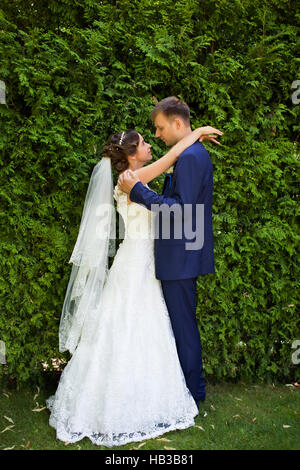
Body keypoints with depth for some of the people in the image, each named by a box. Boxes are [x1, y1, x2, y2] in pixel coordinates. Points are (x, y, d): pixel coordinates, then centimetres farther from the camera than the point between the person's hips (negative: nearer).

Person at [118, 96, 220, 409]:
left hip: (180, 258, -11)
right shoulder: (194, 154, 15)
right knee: (182, 322, 19)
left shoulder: (190, 157, -18)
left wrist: (137, 190, -24)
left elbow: (180, 210, -25)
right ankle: (192, 386, 33)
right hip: (181, 255, 11)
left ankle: (192, 392, 17)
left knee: (183, 324, 2)